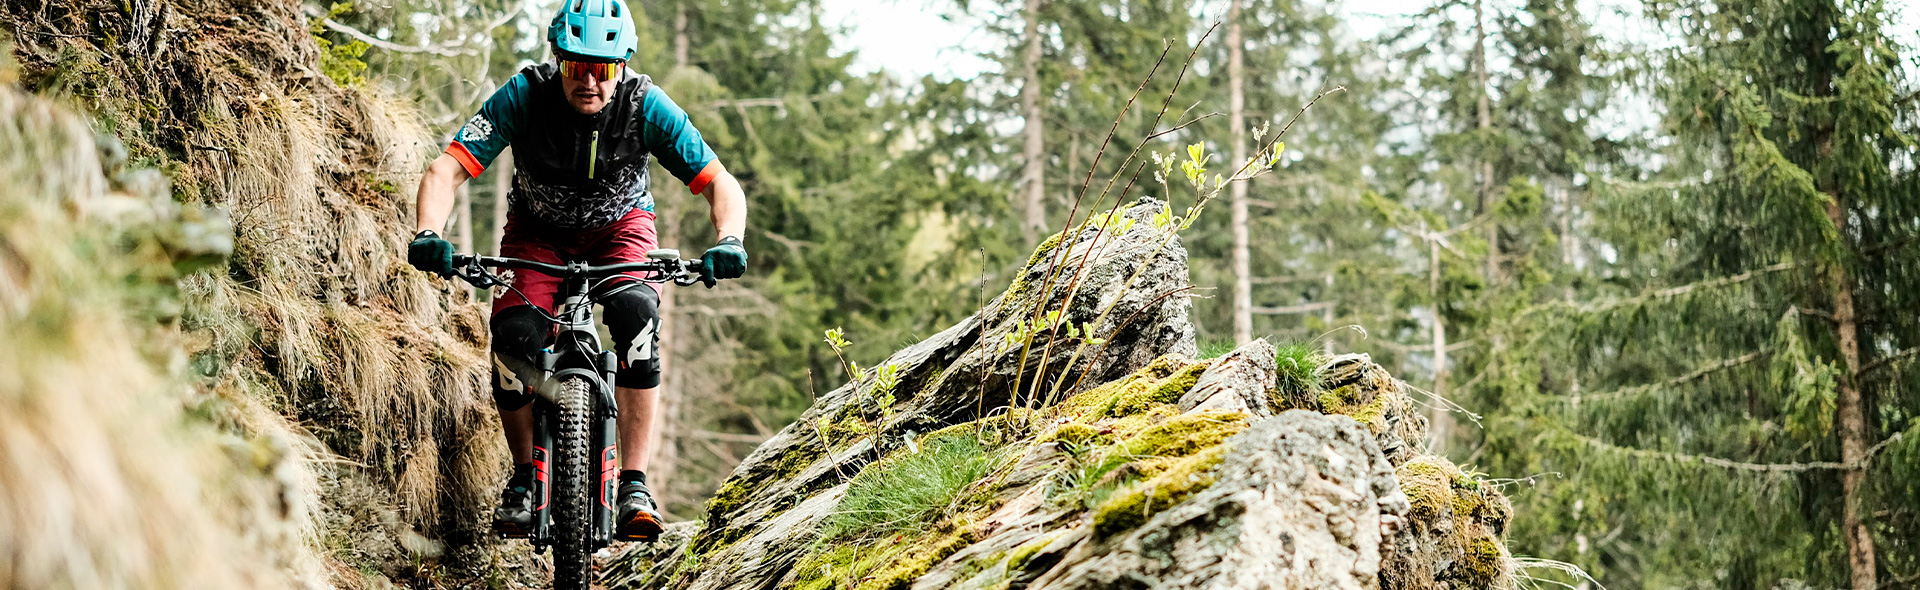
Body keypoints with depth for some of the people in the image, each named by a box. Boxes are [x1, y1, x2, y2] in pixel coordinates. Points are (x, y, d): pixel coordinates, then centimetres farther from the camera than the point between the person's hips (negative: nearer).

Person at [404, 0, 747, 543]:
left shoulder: (644, 106, -26)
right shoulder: (525, 95, -28)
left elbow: (720, 183, -24)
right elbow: (446, 170, -32)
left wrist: (729, 241, -45)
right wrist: (427, 236, -51)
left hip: (619, 226, 0)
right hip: (538, 231, 0)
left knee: (635, 313, -31)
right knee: (515, 335, -26)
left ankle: (634, 484, -25)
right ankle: (523, 476, -2)